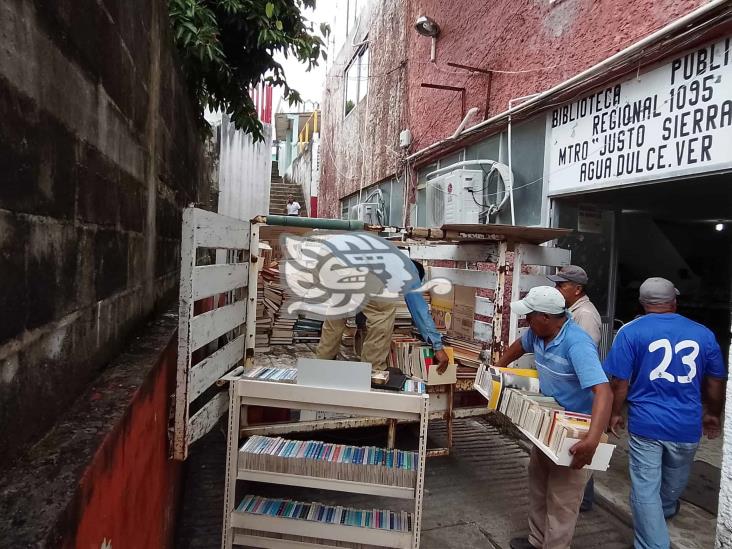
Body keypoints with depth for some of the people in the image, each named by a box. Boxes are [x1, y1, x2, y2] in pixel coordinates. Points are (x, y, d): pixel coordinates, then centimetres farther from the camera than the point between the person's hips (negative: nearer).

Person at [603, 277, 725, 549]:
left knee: (645, 489, 6)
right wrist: (712, 414, 26)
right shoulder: (703, 333, 1)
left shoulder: (631, 331, -9)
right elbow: (715, 382, 10)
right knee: (675, 480, 29)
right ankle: (665, 511, 55)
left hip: (646, 423, -4)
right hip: (687, 424, 5)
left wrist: (615, 414, 5)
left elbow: (620, 381, -10)